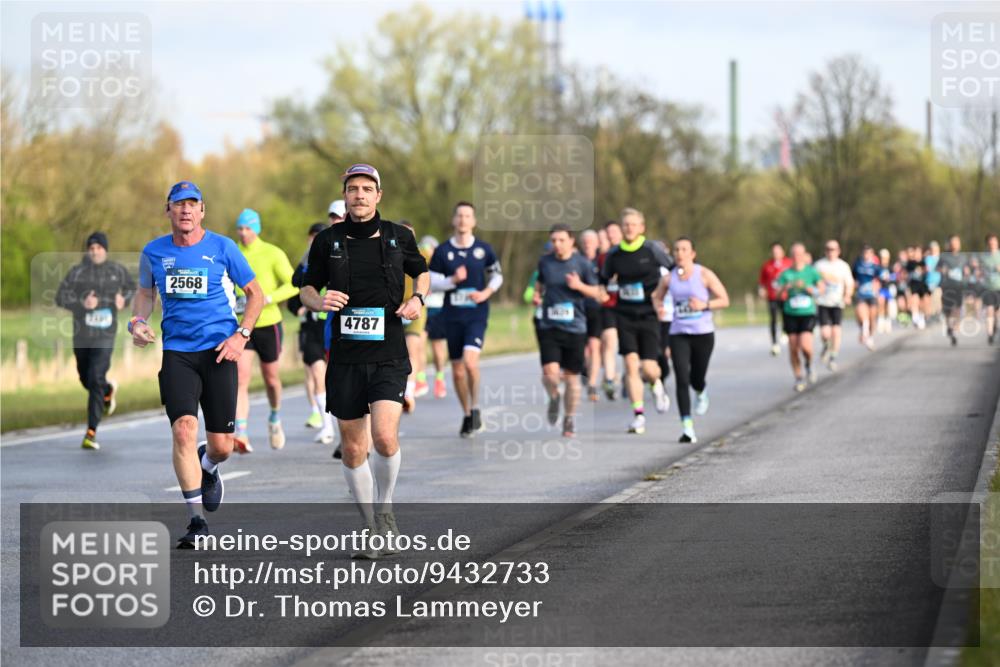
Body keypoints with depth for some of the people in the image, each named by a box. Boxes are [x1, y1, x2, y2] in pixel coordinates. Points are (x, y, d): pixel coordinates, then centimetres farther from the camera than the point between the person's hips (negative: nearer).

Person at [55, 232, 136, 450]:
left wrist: (124, 299, -1)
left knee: (96, 380, -16)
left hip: (104, 336, -2)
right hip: (81, 335, 2)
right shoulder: (77, 272, -3)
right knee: (86, 380, 17)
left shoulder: (117, 271, 2)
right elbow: (60, 297, -8)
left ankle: (91, 433, -15)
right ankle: (109, 390, 53)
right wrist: (82, 303, -23)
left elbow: (132, 287, 20)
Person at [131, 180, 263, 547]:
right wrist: (137, 321, 2)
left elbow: (255, 293, 7)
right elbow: (145, 292, 23)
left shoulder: (222, 247, -1)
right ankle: (197, 522, -12)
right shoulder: (153, 252, 5)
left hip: (218, 351, -1)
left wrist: (240, 335, -6)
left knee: (221, 446, 0)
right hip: (177, 352, 1)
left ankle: (207, 468, 41)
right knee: (184, 429, -19)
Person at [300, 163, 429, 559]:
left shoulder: (399, 237, 2)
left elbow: (421, 272, 21)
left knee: (384, 436, -20)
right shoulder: (328, 241, 2)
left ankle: (384, 509, 5)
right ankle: (372, 531, 21)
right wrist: (320, 300, -11)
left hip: (388, 354, -2)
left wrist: (418, 298, 0)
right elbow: (307, 289, 12)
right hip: (345, 356, 2)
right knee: (353, 449, 5)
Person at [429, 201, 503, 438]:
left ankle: (475, 408, -5)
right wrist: (453, 280, -15)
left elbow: (497, 275, 13)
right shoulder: (442, 251, 2)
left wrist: (486, 292, -5)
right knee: (457, 369, 6)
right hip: (452, 315, 2)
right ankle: (466, 415, 22)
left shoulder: (484, 249, 2)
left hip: (477, 314, -2)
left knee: (470, 360, -22)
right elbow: (431, 281, 3)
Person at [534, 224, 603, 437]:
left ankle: (570, 419, 24)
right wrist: (537, 294, 3)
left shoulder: (583, 263, -2)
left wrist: (579, 286, -15)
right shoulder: (545, 261, 4)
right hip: (549, 327, 1)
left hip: (575, 328, -1)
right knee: (550, 372, -16)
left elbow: (597, 293, 3)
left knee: (572, 376, 5)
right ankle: (554, 397, 18)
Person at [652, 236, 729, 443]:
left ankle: (701, 392, 49)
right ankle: (687, 427, -15)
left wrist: (704, 304, -18)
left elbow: (724, 300, -2)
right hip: (678, 334, 1)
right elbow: (657, 297, 21)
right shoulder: (668, 278, 3)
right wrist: (659, 306, -2)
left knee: (697, 379, 9)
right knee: (682, 380, -12)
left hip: (703, 333, -1)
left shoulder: (705, 275, -5)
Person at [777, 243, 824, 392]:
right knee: (793, 348, 1)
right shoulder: (786, 274, 4)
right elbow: (778, 292, -4)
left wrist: (806, 287, -17)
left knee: (805, 346, -18)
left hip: (808, 314, -2)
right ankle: (798, 378, 17)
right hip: (790, 314, 2)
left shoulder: (811, 271, 1)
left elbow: (821, 289, -2)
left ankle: (808, 364, 15)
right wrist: (787, 286, -24)